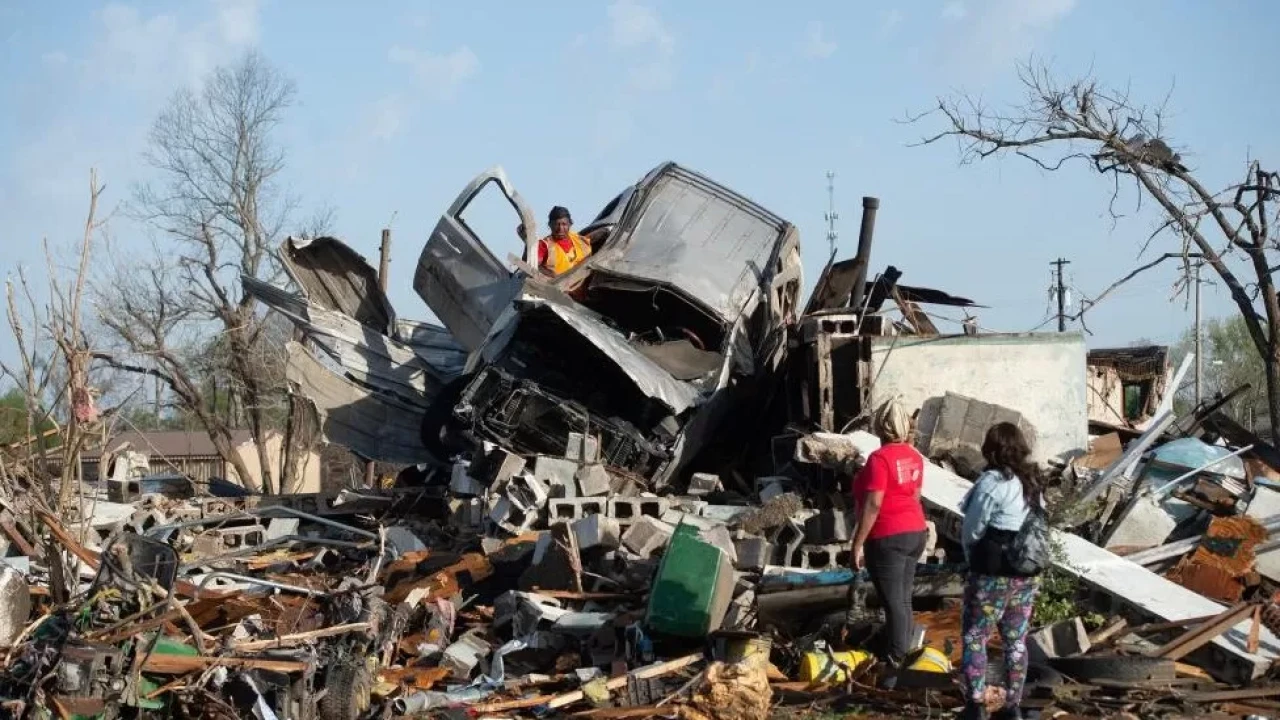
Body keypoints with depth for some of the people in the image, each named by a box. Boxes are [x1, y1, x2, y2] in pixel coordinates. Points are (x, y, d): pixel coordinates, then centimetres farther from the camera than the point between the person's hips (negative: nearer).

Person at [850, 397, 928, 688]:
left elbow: (873, 505, -19)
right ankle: (905, 657, 20)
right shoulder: (914, 456, 7)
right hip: (915, 533, 8)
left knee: (894, 603, -6)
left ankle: (897, 667, -6)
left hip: (887, 537, -8)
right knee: (904, 600, 14)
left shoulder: (880, 459, -17)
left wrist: (858, 543, -14)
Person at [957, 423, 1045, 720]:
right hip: (1028, 573, 7)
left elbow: (972, 529, -10)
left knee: (974, 636, 3)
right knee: (1016, 640, 12)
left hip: (993, 574, -7)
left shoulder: (992, 481, -15)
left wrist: (972, 558, 9)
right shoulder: (1033, 482, 8)